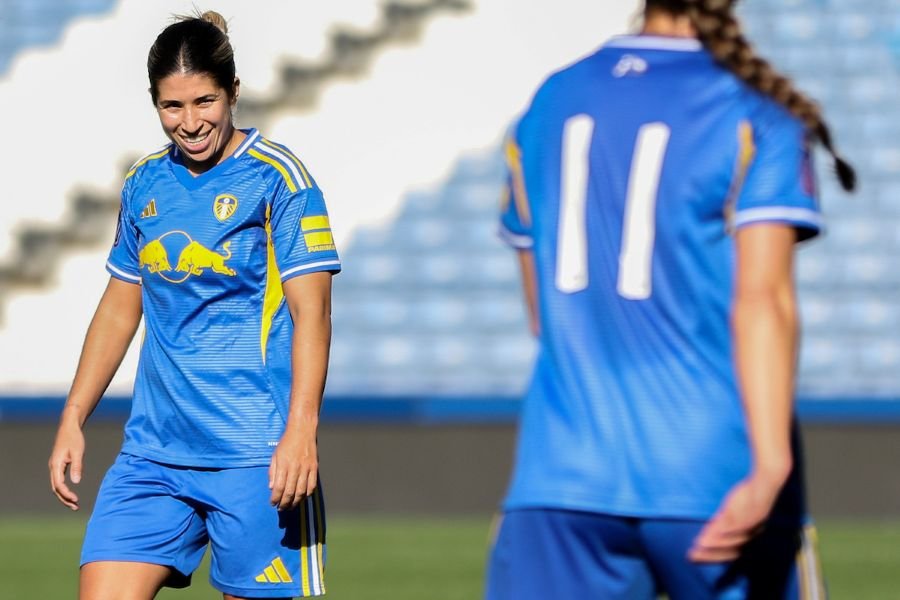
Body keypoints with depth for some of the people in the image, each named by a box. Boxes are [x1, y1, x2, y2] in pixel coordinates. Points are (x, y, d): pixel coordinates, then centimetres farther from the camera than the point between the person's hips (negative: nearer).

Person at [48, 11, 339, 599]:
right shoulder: (146, 184, 11)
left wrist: (301, 429, -20)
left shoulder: (275, 176, -6)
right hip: (153, 453, 5)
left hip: (254, 458, -5)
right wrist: (73, 420, 16)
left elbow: (311, 313, -10)